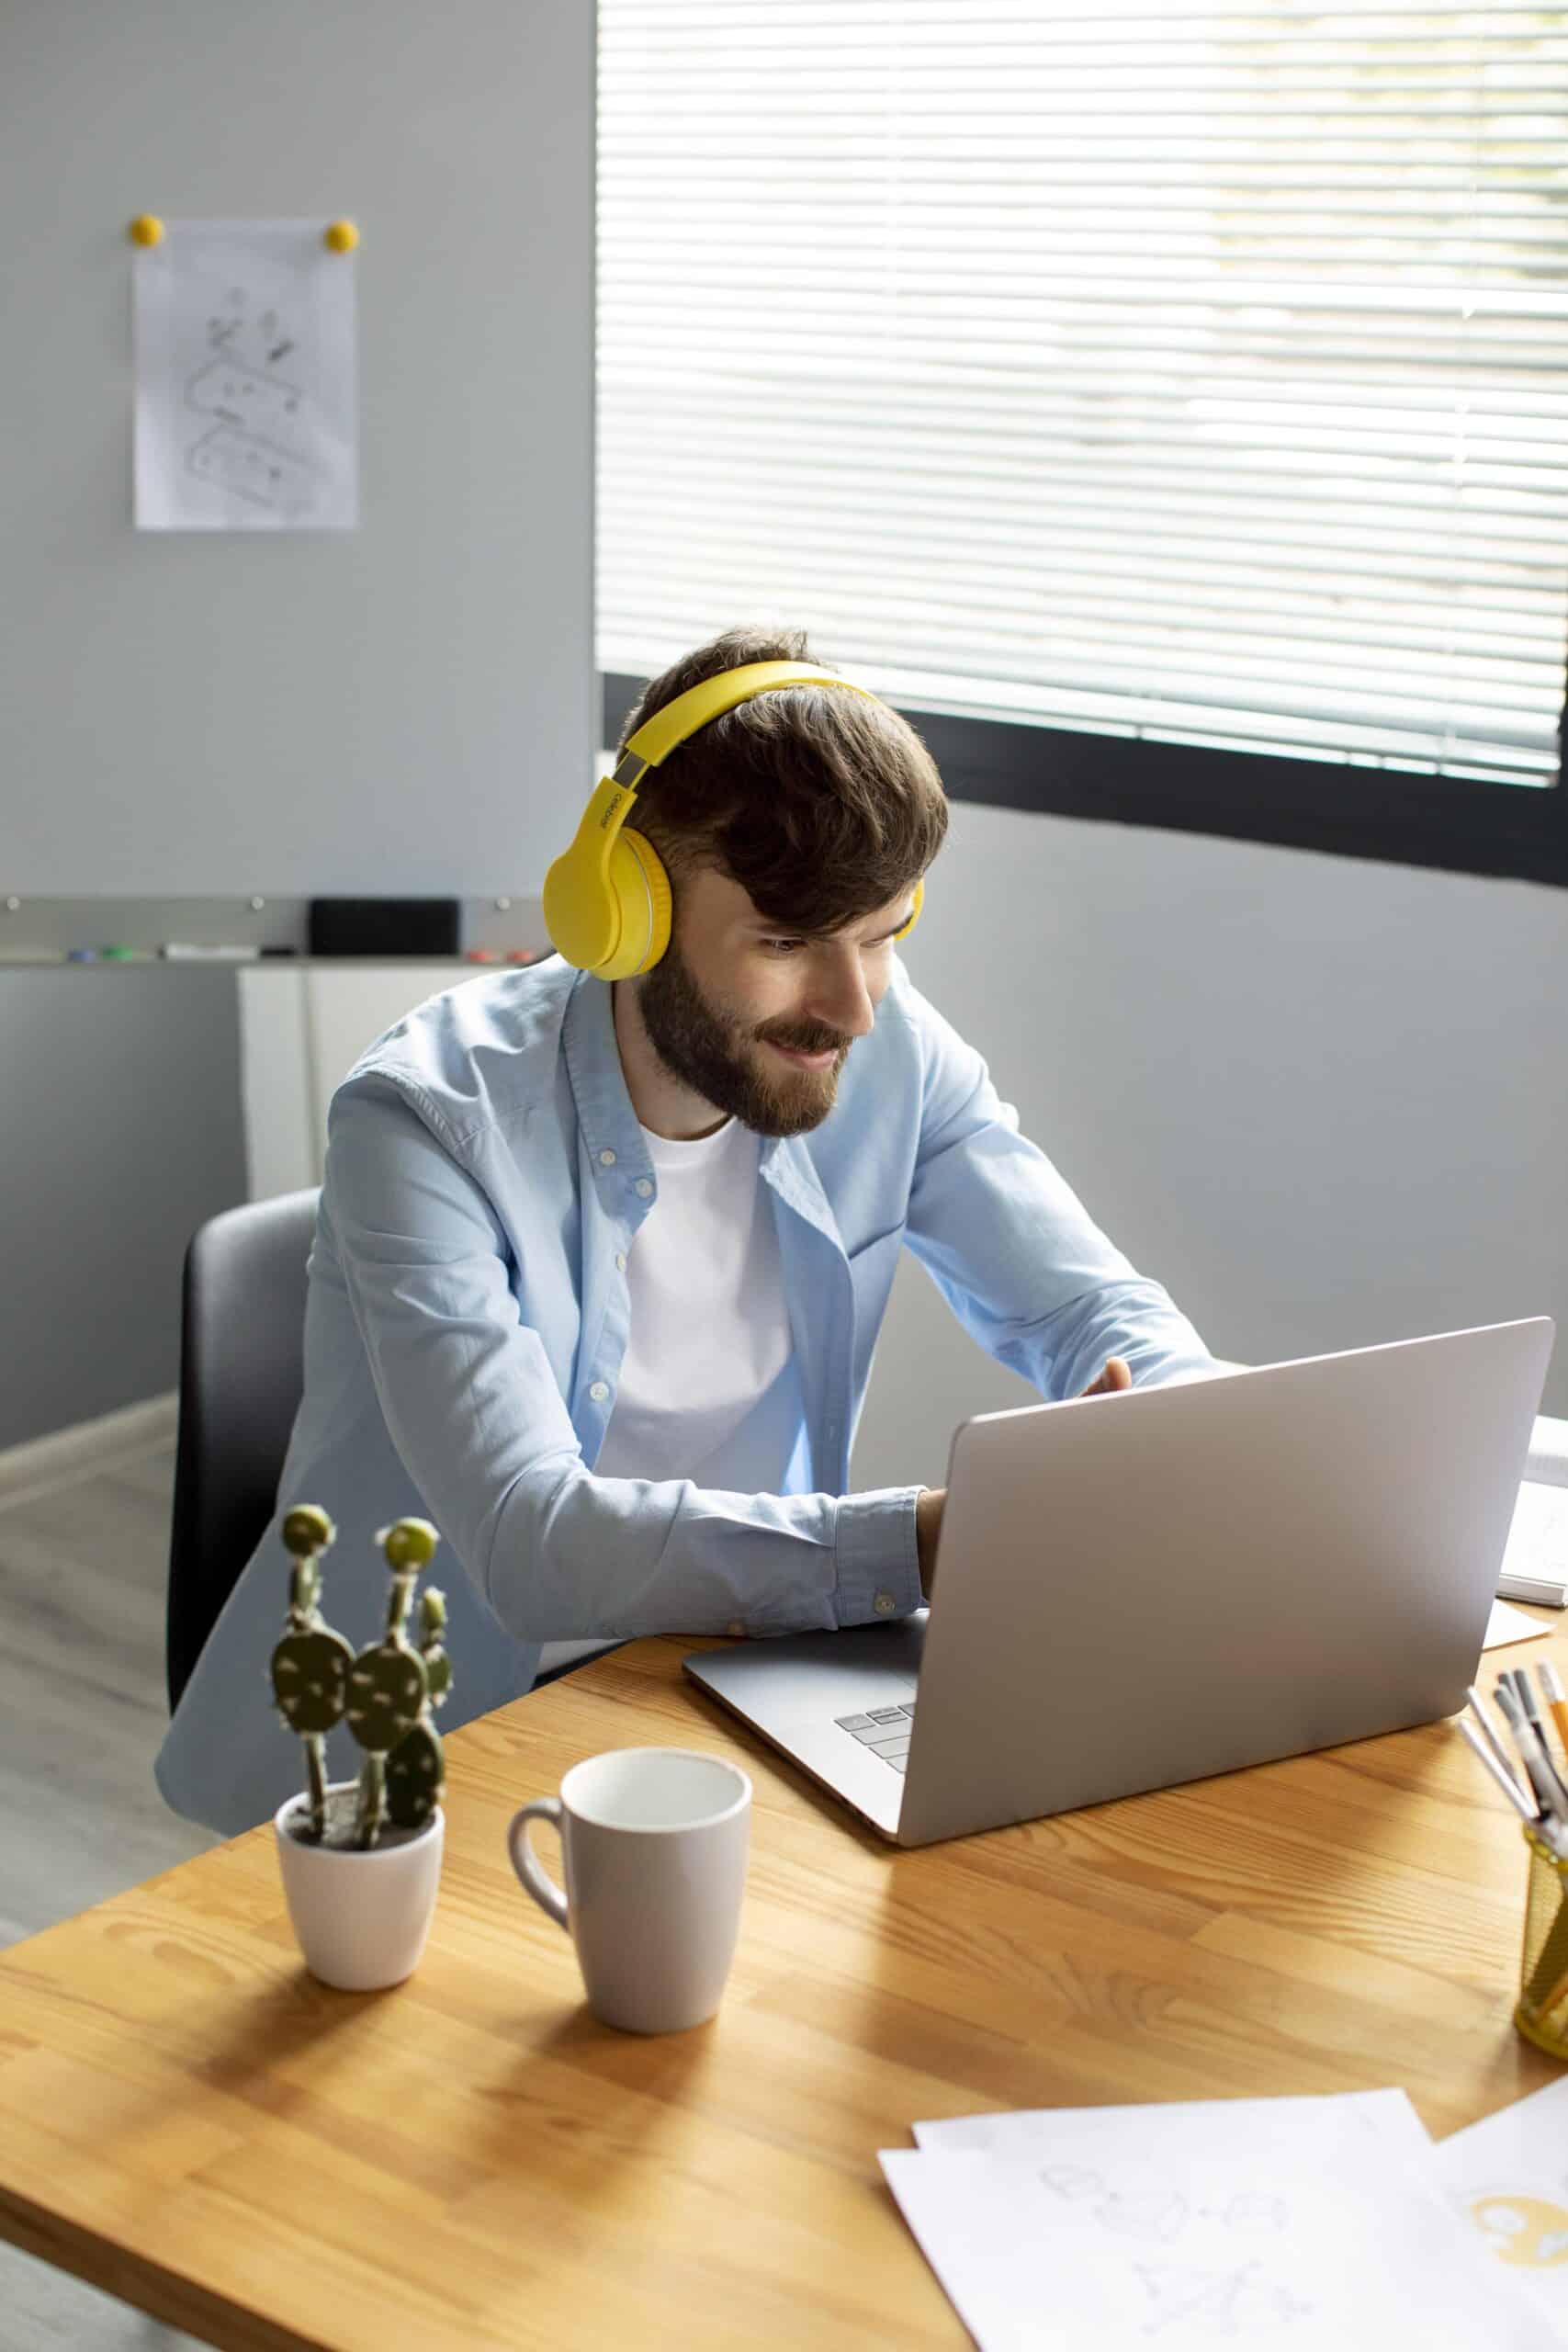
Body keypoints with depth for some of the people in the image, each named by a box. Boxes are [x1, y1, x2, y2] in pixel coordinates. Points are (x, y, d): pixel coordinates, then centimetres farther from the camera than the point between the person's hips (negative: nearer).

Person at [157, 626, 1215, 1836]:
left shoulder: (892, 1052, -5)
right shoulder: (425, 1121, -21)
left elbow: (1099, 1315, 2)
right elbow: (535, 1546, -32)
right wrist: (922, 1543, -42)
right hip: (438, 1745, -4)